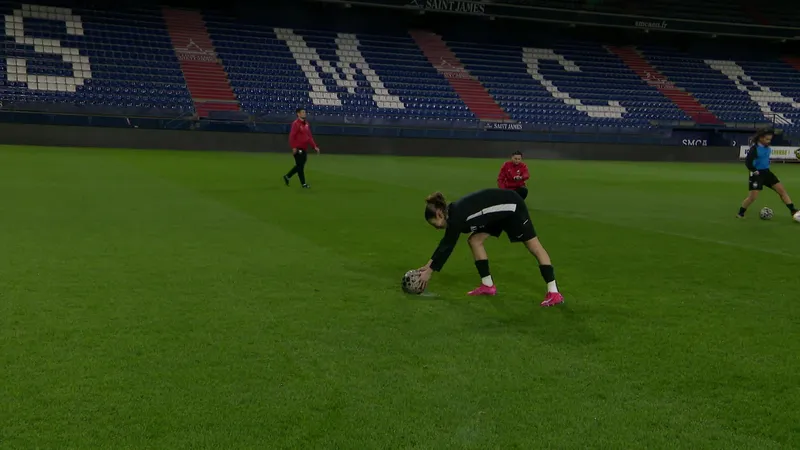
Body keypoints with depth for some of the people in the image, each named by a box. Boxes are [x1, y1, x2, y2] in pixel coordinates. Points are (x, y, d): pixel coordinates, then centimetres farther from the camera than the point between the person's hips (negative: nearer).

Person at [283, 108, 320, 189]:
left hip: (304, 149, 8)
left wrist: (314, 146, 10)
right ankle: (303, 183, 5)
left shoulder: (306, 123, 13)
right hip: (298, 149, -8)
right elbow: (291, 136, -17)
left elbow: (309, 136, 16)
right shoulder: (296, 124, -11)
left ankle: (287, 176, 29)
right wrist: (293, 147, -24)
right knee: (300, 166, -1)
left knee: (300, 165, 14)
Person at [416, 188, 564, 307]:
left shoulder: (456, 216, -25)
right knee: (475, 240, 6)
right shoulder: (454, 213, 2)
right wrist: (429, 264, 11)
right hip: (500, 211, 10)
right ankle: (488, 285, 11)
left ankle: (554, 293, -8)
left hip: (511, 206, -10)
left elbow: (447, 247, -22)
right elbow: (445, 243, 11)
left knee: (534, 247, -8)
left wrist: (429, 271, -16)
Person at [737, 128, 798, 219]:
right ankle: (740, 213, 10)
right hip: (757, 174, -8)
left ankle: (793, 211, 8)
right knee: (753, 197, -9)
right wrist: (755, 171, -18)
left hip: (766, 172, 8)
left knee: (782, 190, 3)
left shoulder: (767, 147, 4)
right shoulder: (754, 148, -19)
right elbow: (748, 162, -22)